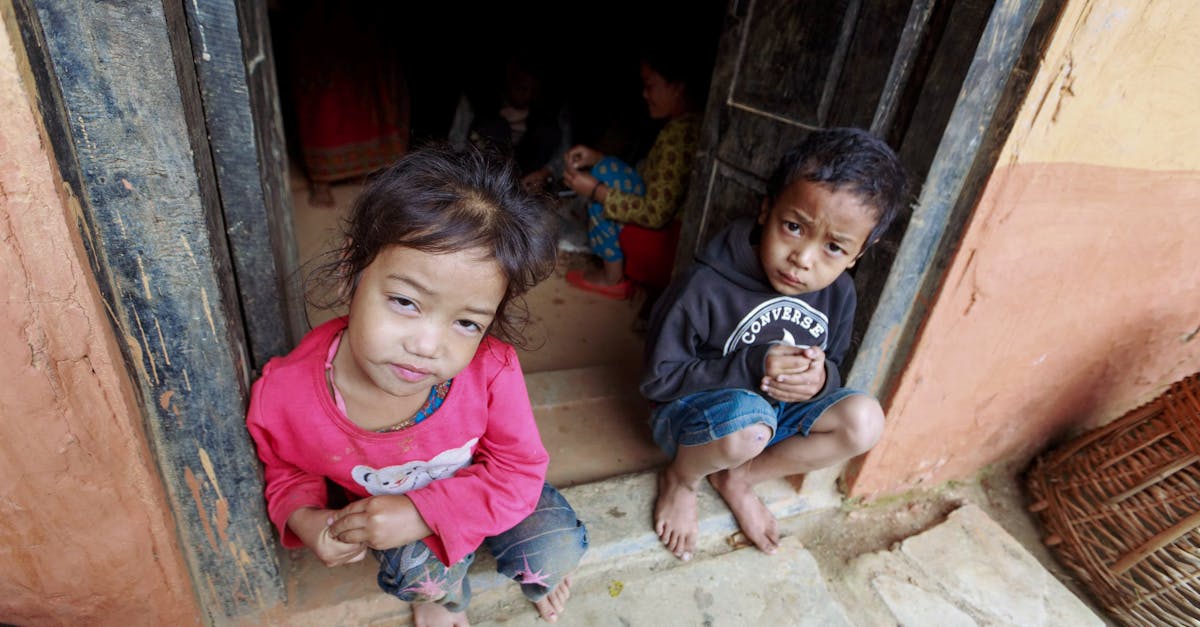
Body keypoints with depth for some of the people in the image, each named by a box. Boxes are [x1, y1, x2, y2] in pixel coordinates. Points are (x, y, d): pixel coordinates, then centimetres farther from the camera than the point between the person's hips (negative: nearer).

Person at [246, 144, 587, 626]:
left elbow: (520, 471, -22)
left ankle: (538, 579, 22)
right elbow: (286, 467, -3)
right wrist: (303, 519, -24)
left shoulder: (490, 370, -35)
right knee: (420, 568, -28)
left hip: (480, 490, 0)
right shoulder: (285, 394, -29)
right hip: (381, 508, 1)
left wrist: (422, 513, -33)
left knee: (557, 550, -19)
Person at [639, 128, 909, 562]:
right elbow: (658, 378, -19)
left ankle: (737, 479, 1)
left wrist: (822, 376, -18)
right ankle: (681, 477, -2)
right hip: (693, 411, -5)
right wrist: (752, 366, -29)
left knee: (864, 421, -17)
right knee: (748, 422, -38)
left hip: (780, 412, 6)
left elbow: (833, 364, 9)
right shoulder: (706, 286, -25)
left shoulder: (838, 293, -8)